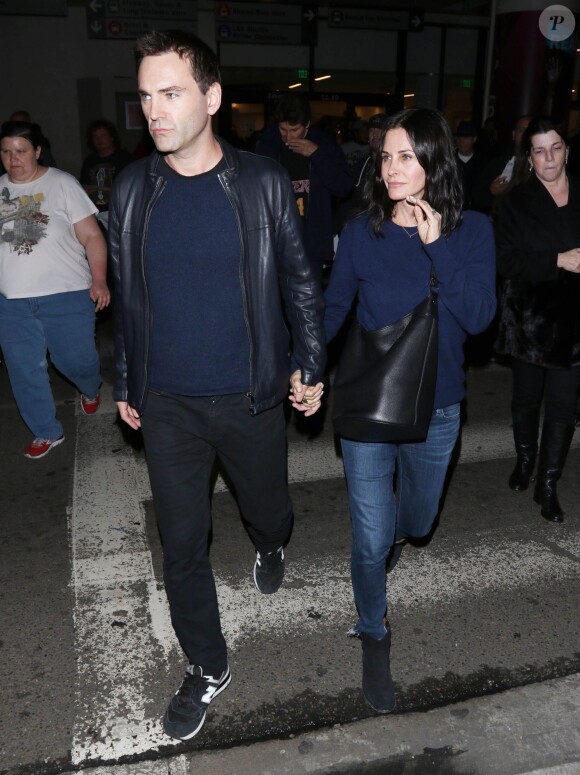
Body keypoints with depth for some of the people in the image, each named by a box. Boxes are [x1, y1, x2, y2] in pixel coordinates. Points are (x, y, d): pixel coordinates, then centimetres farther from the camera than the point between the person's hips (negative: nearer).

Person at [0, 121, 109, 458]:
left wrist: (99, 280, -17)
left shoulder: (62, 183, -3)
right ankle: (48, 433, 24)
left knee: (76, 359, 3)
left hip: (66, 295, -4)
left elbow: (91, 236, -6)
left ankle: (90, 389, 41)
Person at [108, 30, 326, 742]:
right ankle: (206, 667, 30)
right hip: (167, 403, 2)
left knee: (267, 505, 18)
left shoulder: (261, 183, -8)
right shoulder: (132, 189, -1)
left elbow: (298, 279, 1)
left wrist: (311, 364, 1)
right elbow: (126, 295, 7)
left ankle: (270, 547, 57)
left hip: (249, 395, -1)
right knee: (181, 540, 8)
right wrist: (125, 383, 11)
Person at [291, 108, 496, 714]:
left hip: (435, 409, 2)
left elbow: (478, 317, -17)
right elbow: (333, 306, 0)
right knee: (371, 539, 1)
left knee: (416, 519, 24)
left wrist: (436, 246, -23)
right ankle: (373, 636, 29)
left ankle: (395, 531, 63)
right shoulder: (362, 231, -7)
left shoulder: (471, 232, -7)